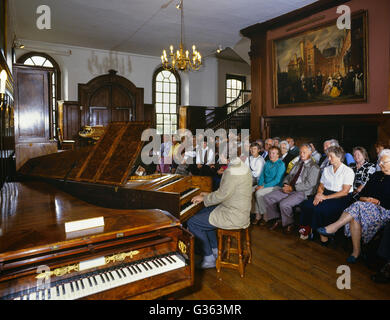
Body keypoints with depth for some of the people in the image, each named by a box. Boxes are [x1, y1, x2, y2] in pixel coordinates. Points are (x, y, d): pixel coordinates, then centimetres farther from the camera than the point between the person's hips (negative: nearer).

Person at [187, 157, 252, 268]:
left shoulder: (232, 171, -24)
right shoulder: (242, 166, 7)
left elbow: (221, 196, -22)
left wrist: (204, 198, -5)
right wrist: (209, 195, 14)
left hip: (234, 217, -10)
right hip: (239, 210, 10)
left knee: (192, 223, -6)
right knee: (203, 213, 24)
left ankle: (209, 259, 8)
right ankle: (215, 250, 30)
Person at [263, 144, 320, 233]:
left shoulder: (314, 167, -5)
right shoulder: (298, 164, 20)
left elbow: (309, 184, -15)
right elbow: (289, 176, 20)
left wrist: (292, 188, -17)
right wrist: (285, 184, -2)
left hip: (303, 192, -8)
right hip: (290, 189, 8)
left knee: (284, 204, -32)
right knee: (267, 197, -6)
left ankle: (289, 224, -2)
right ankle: (278, 219, 10)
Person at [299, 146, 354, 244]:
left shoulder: (348, 171, -3)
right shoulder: (326, 169, 15)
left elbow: (345, 192, -11)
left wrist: (326, 197, -17)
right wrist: (318, 194, -7)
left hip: (340, 199, -5)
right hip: (325, 195, 6)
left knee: (319, 208, -32)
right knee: (305, 204, -22)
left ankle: (322, 235, -13)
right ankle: (307, 229, -11)